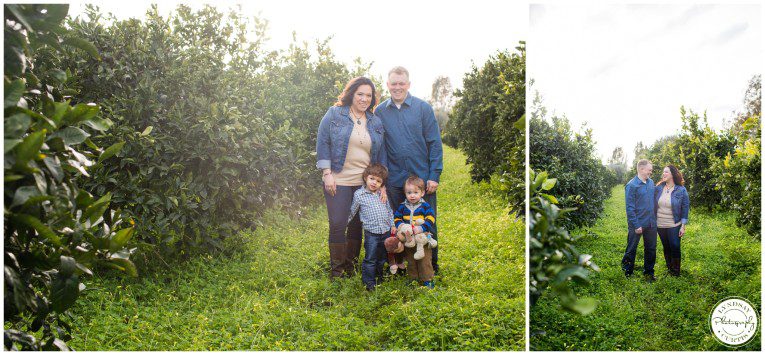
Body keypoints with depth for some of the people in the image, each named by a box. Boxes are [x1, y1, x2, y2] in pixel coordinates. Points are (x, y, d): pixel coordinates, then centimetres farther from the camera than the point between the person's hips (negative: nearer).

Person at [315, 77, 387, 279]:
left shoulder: (376, 122, 11)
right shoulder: (334, 114, -1)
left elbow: (381, 155, 11)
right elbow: (322, 143, -4)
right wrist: (327, 173, -10)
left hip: (365, 183, 4)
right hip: (338, 181, -3)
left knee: (357, 224, 9)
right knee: (338, 224, -3)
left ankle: (351, 266, 23)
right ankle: (336, 270, 10)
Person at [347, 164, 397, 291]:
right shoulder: (359, 194, -4)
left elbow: (389, 210, 17)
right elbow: (352, 211, 6)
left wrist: (392, 225, 12)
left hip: (386, 231, 4)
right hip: (371, 233, -4)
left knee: (382, 257, 17)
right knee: (370, 259, -1)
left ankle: (379, 276, 35)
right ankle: (369, 281, 11)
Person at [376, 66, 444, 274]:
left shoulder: (423, 108, -1)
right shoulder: (380, 112, 4)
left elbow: (435, 144, -2)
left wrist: (434, 176, -9)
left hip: (423, 178, -1)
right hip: (395, 181, 2)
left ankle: (432, 265, 20)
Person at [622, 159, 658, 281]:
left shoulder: (651, 182, 4)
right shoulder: (632, 185, -15)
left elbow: (654, 200, 15)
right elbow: (630, 208, -16)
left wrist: (654, 219, 9)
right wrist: (636, 225, -17)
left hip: (651, 224, 6)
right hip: (637, 224, -6)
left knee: (651, 249, 15)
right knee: (631, 249, 7)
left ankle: (649, 272, 30)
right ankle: (627, 273, 19)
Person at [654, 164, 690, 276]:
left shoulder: (681, 190, -10)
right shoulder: (658, 188, 0)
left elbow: (685, 209, -6)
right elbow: (654, 205, 8)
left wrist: (683, 226, -9)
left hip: (674, 225, -3)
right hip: (660, 225, 4)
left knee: (675, 247, 3)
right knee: (666, 247, 15)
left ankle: (676, 271, 18)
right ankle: (669, 268, 29)